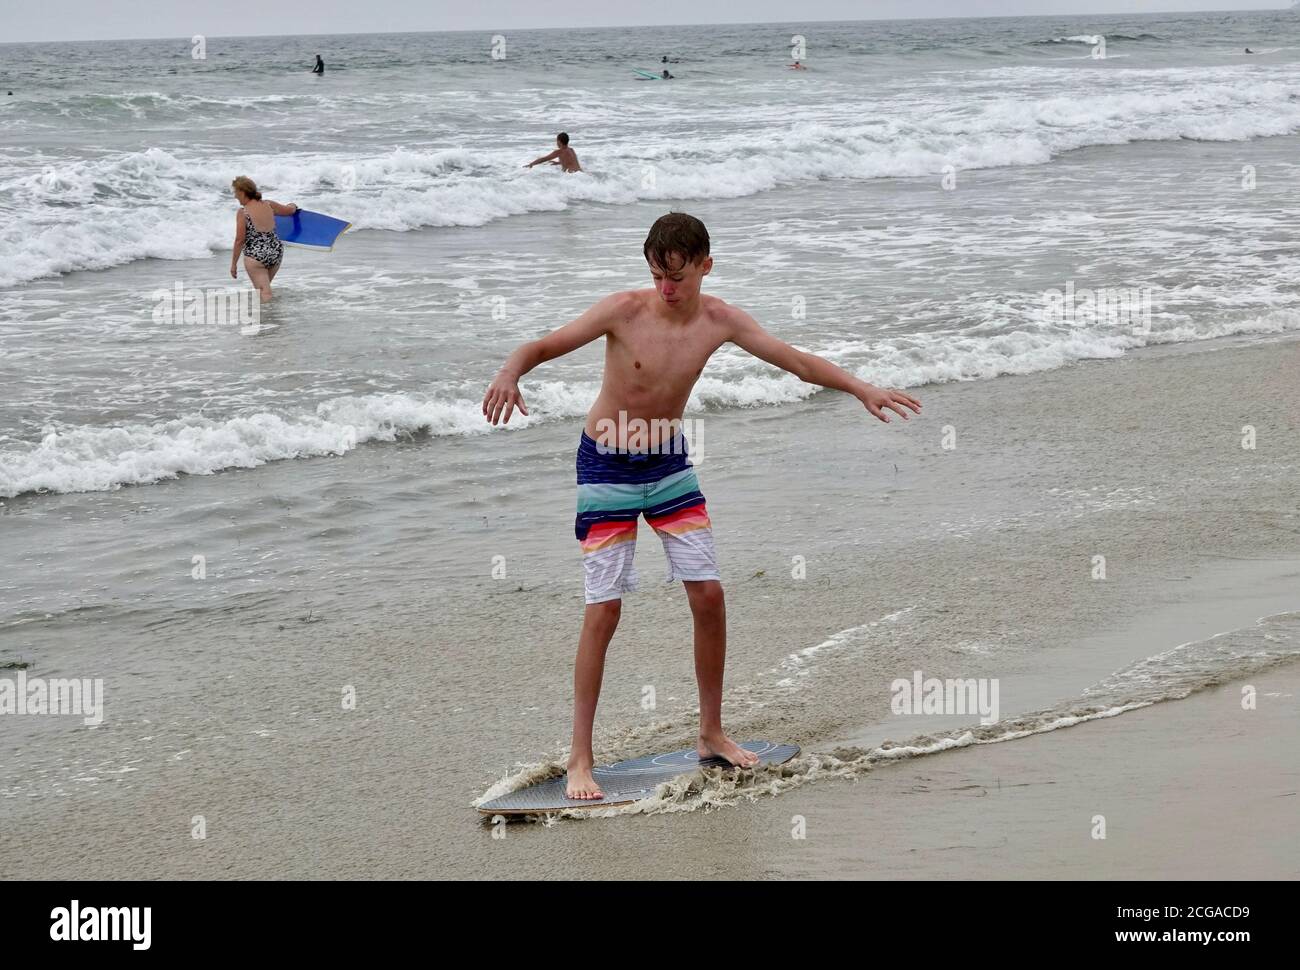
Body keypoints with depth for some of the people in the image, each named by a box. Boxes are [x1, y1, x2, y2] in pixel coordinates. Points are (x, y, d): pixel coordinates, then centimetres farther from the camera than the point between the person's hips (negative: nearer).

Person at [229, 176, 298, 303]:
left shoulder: (243, 212, -11)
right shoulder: (268, 205, 4)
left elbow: (240, 240, -12)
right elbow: (289, 210, 22)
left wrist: (234, 263, -3)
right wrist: (293, 206, 46)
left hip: (255, 256, -6)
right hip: (276, 252, 6)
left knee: (264, 293, -7)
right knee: (265, 286, 24)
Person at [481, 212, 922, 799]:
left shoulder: (719, 321, -9)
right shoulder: (624, 312, -20)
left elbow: (794, 360, -5)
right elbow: (542, 347, -19)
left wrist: (862, 389, -16)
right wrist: (509, 375, -41)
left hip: (668, 464, 4)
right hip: (606, 465, -4)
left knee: (708, 595, 0)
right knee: (604, 608, -8)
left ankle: (711, 733, 17)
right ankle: (580, 759, -2)